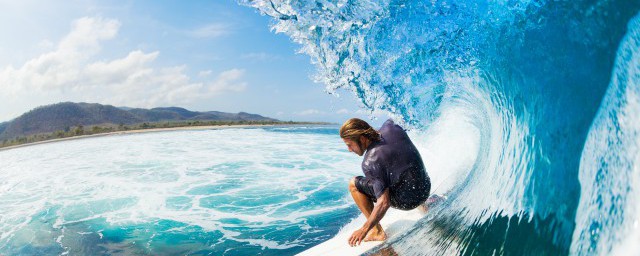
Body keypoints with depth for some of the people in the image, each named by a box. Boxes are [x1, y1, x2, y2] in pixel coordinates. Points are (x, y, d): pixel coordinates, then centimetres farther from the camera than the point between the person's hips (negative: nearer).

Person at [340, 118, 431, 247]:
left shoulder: (370, 163, -25)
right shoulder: (391, 128, -7)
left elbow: (384, 203, -26)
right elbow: (390, 121, 21)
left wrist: (364, 230, -20)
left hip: (407, 201, -8)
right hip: (426, 188, 8)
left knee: (354, 184, -3)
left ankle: (377, 232, 2)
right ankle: (424, 204, 43)